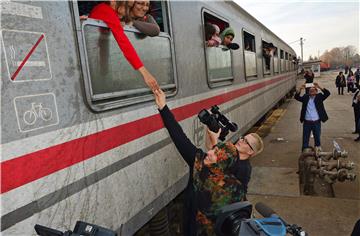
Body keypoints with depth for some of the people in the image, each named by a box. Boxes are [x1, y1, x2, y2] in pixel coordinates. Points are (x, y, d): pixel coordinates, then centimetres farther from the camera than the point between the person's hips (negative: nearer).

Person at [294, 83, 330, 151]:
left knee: (317, 138, 11)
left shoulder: (319, 97, 4)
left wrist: (319, 87, -19)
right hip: (307, 122, 1)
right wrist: (300, 89, -16)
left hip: (316, 122, -1)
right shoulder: (305, 97, 7)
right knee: (305, 139, 6)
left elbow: (327, 93, -10)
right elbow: (297, 97, -3)